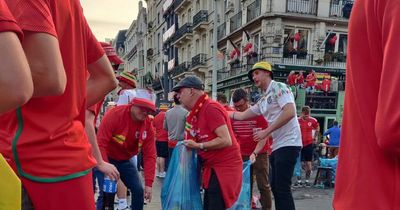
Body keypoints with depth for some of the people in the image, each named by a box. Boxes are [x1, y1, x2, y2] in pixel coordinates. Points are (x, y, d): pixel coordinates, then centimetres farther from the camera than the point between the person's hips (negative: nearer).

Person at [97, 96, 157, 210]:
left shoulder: (148, 125, -13)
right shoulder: (115, 114, -26)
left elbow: (149, 155, -12)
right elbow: (101, 143, -27)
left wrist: (148, 183, -16)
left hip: (125, 160, 4)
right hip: (107, 158, -4)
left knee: (139, 190, 1)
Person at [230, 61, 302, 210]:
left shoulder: (278, 87, -6)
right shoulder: (262, 101, 19)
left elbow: (290, 112, -18)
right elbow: (241, 116, 26)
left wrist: (266, 131, -17)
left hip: (288, 143, -9)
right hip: (276, 146, 9)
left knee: (282, 187, -8)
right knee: (275, 186, 12)